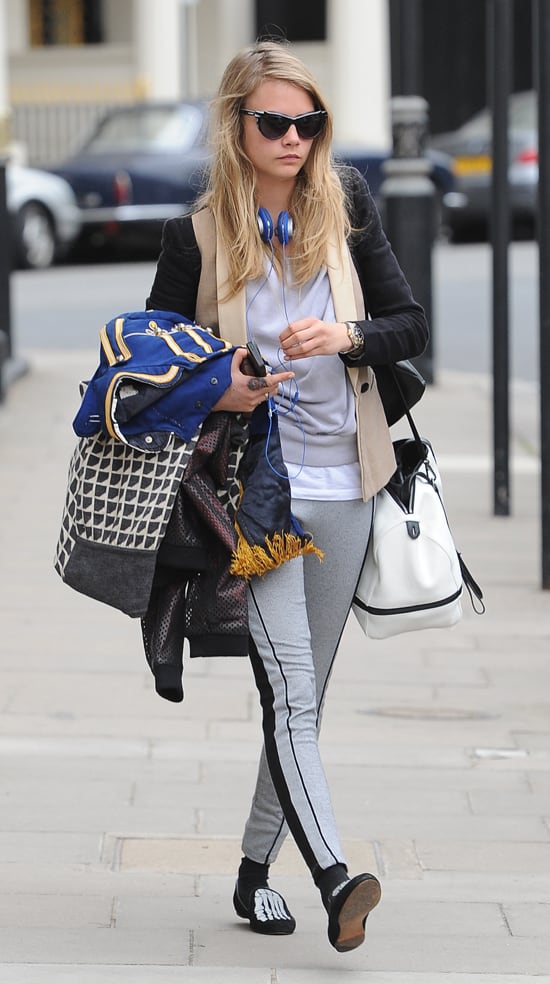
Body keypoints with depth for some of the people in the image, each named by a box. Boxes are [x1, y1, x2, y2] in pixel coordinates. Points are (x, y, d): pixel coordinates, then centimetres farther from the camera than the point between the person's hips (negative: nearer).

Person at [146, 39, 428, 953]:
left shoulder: (345, 206, 3)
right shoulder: (197, 236, -4)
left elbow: (411, 324, 6)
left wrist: (347, 337, -14)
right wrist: (215, 392, -15)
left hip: (343, 485, 4)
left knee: (304, 696, 11)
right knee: (289, 692, -17)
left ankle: (256, 870, 24)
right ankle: (334, 878, -29)